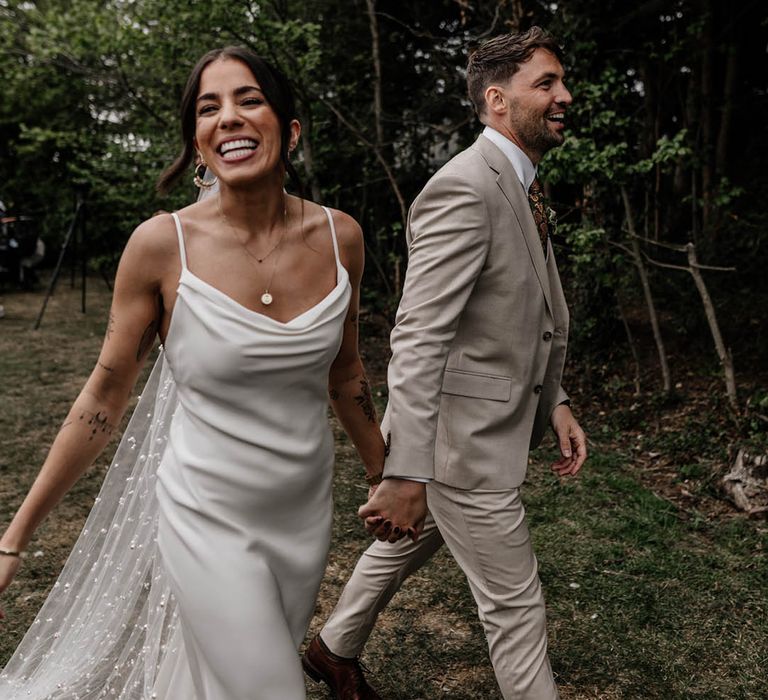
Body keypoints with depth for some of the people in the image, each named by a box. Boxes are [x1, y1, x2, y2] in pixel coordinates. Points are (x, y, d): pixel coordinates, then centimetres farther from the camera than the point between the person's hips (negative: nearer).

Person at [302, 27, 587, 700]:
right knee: (517, 604, 4)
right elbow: (418, 338, -28)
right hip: (461, 439, -10)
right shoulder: (464, 188, -21)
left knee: (407, 543, 26)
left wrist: (555, 402, 11)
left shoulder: (521, 188, 12)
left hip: (494, 423, 10)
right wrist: (406, 473, -29)